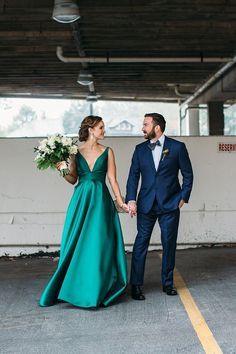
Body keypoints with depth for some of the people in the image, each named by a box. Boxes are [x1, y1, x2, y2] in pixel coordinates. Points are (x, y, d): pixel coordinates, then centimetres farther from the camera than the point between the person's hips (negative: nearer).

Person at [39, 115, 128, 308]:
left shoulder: (107, 152, 4)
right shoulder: (76, 152, 6)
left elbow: (112, 179, 1)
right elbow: (73, 180, 10)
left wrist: (121, 201, -6)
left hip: (101, 201, -1)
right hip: (81, 200, 1)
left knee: (98, 244, -1)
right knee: (76, 244, 3)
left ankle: (97, 291, 10)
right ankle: (76, 288, 18)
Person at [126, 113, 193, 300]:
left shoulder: (177, 147, -1)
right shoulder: (140, 149, 6)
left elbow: (188, 174, 5)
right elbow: (133, 176, 4)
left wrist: (183, 197, -1)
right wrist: (131, 200, -6)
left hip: (170, 204, -1)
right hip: (146, 204, 2)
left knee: (169, 244, 7)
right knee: (141, 243, -1)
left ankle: (168, 283, 22)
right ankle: (136, 285, 7)